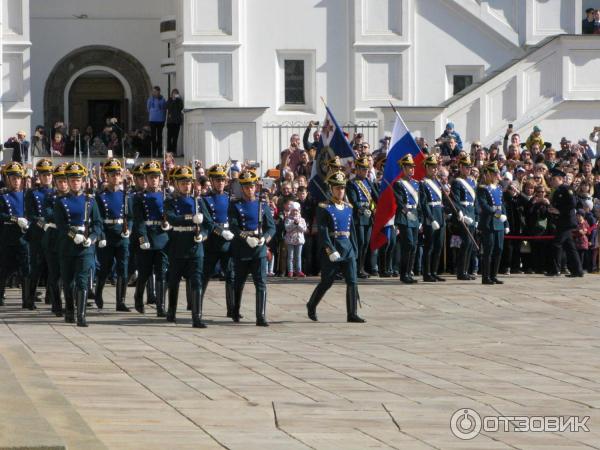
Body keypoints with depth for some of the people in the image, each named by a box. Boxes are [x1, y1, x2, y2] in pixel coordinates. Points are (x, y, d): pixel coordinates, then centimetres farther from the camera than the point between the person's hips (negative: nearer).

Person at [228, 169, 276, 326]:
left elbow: (271, 226, 5)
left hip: (259, 250, 0)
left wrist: (264, 238, -15)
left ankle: (261, 317, -13)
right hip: (241, 250, 0)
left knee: (261, 283, -10)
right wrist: (247, 238, -24)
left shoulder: (263, 205, 8)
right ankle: (235, 312, 33)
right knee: (239, 283, 13)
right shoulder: (235, 206, 2)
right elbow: (233, 226, -9)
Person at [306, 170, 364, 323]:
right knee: (326, 282, 4)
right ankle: (311, 305, 27)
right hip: (331, 249, -5)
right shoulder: (324, 208, -6)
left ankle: (352, 314, -1)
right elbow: (323, 232, -13)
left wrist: (355, 250, 13)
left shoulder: (348, 208, 12)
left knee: (352, 282, -4)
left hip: (347, 248, 5)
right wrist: (331, 251, -20)